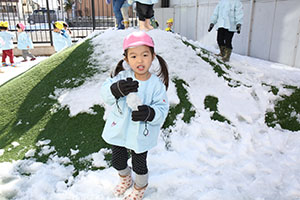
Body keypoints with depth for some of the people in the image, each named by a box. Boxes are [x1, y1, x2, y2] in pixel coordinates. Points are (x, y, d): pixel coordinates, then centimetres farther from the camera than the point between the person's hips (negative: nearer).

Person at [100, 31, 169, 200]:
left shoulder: (156, 84, -15)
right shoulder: (122, 77, -11)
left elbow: (162, 109, -16)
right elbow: (106, 93, -20)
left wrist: (149, 113, -37)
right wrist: (117, 89, -42)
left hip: (141, 135, -2)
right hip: (118, 131, 3)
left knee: (139, 165, 18)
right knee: (118, 161, 23)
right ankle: (125, 179, 58)